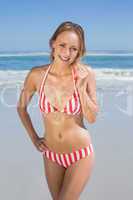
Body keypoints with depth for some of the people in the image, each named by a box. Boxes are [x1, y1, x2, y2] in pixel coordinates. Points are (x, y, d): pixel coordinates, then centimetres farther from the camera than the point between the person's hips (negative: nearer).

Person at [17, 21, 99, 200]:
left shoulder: (86, 73, -14)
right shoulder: (37, 74, -11)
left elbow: (92, 118, -10)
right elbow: (21, 107, 6)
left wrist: (81, 87, -21)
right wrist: (34, 138, 4)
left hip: (80, 154, -2)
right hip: (51, 154, 3)